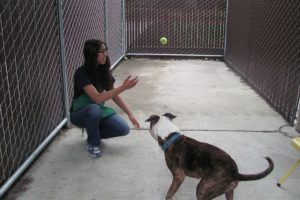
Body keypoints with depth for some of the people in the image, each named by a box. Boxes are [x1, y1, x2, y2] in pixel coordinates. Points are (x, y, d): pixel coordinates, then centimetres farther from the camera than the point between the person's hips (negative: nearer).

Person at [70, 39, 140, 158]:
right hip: (80, 114, -5)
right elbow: (97, 98, -36)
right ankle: (92, 144, -13)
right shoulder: (82, 73, -25)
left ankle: (94, 132, 12)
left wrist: (130, 114, 0)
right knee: (94, 109, -40)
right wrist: (123, 87, -39)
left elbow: (114, 96, 3)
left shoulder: (104, 70, -5)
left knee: (124, 129, -15)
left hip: (99, 110, 5)